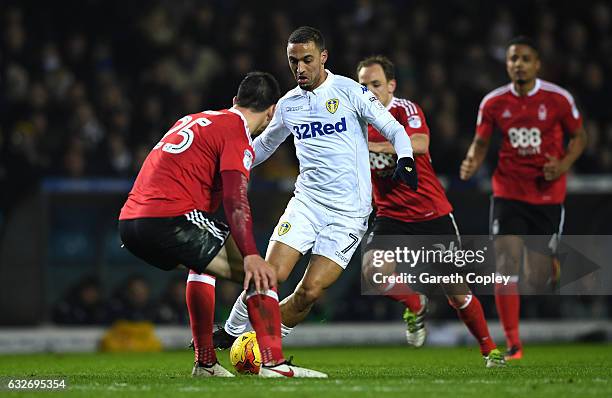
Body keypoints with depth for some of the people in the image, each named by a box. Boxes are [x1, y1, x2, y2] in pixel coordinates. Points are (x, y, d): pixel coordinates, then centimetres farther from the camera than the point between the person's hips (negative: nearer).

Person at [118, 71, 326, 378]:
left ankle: (205, 362, 29)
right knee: (258, 273, -5)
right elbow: (235, 200, -15)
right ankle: (273, 362, -17)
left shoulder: (195, 120, 26)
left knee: (203, 264, 34)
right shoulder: (237, 133, -1)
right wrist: (250, 257, -24)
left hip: (129, 222, 9)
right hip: (169, 219, -9)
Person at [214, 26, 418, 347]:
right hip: (306, 200, 3)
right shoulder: (288, 104, 10)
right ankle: (230, 334, 7)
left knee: (310, 292, -12)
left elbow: (393, 128, -4)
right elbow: (265, 143, 28)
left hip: (348, 212, -3)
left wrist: (405, 159, -23)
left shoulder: (349, 91, -4)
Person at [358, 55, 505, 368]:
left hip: (432, 213, -3)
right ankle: (414, 305, 4)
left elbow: (419, 144, -34)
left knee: (457, 293, 0)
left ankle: (489, 349, 23)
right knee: (372, 269, -25)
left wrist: (377, 145, -45)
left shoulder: (406, 110, -11)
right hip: (391, 217, 3)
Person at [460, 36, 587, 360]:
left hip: (547, 195, -1)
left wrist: (564, 165, -13)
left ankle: (549, 263, 41)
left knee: (537, 281, 1)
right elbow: (481, 143, 7)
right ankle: (513, 345, -6)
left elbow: (579, 136, 5)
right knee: (506, 268, -15)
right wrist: (472, 163, -16)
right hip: (508, 194, 1)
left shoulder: (558, 99, -7)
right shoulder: (493, 102, -3)